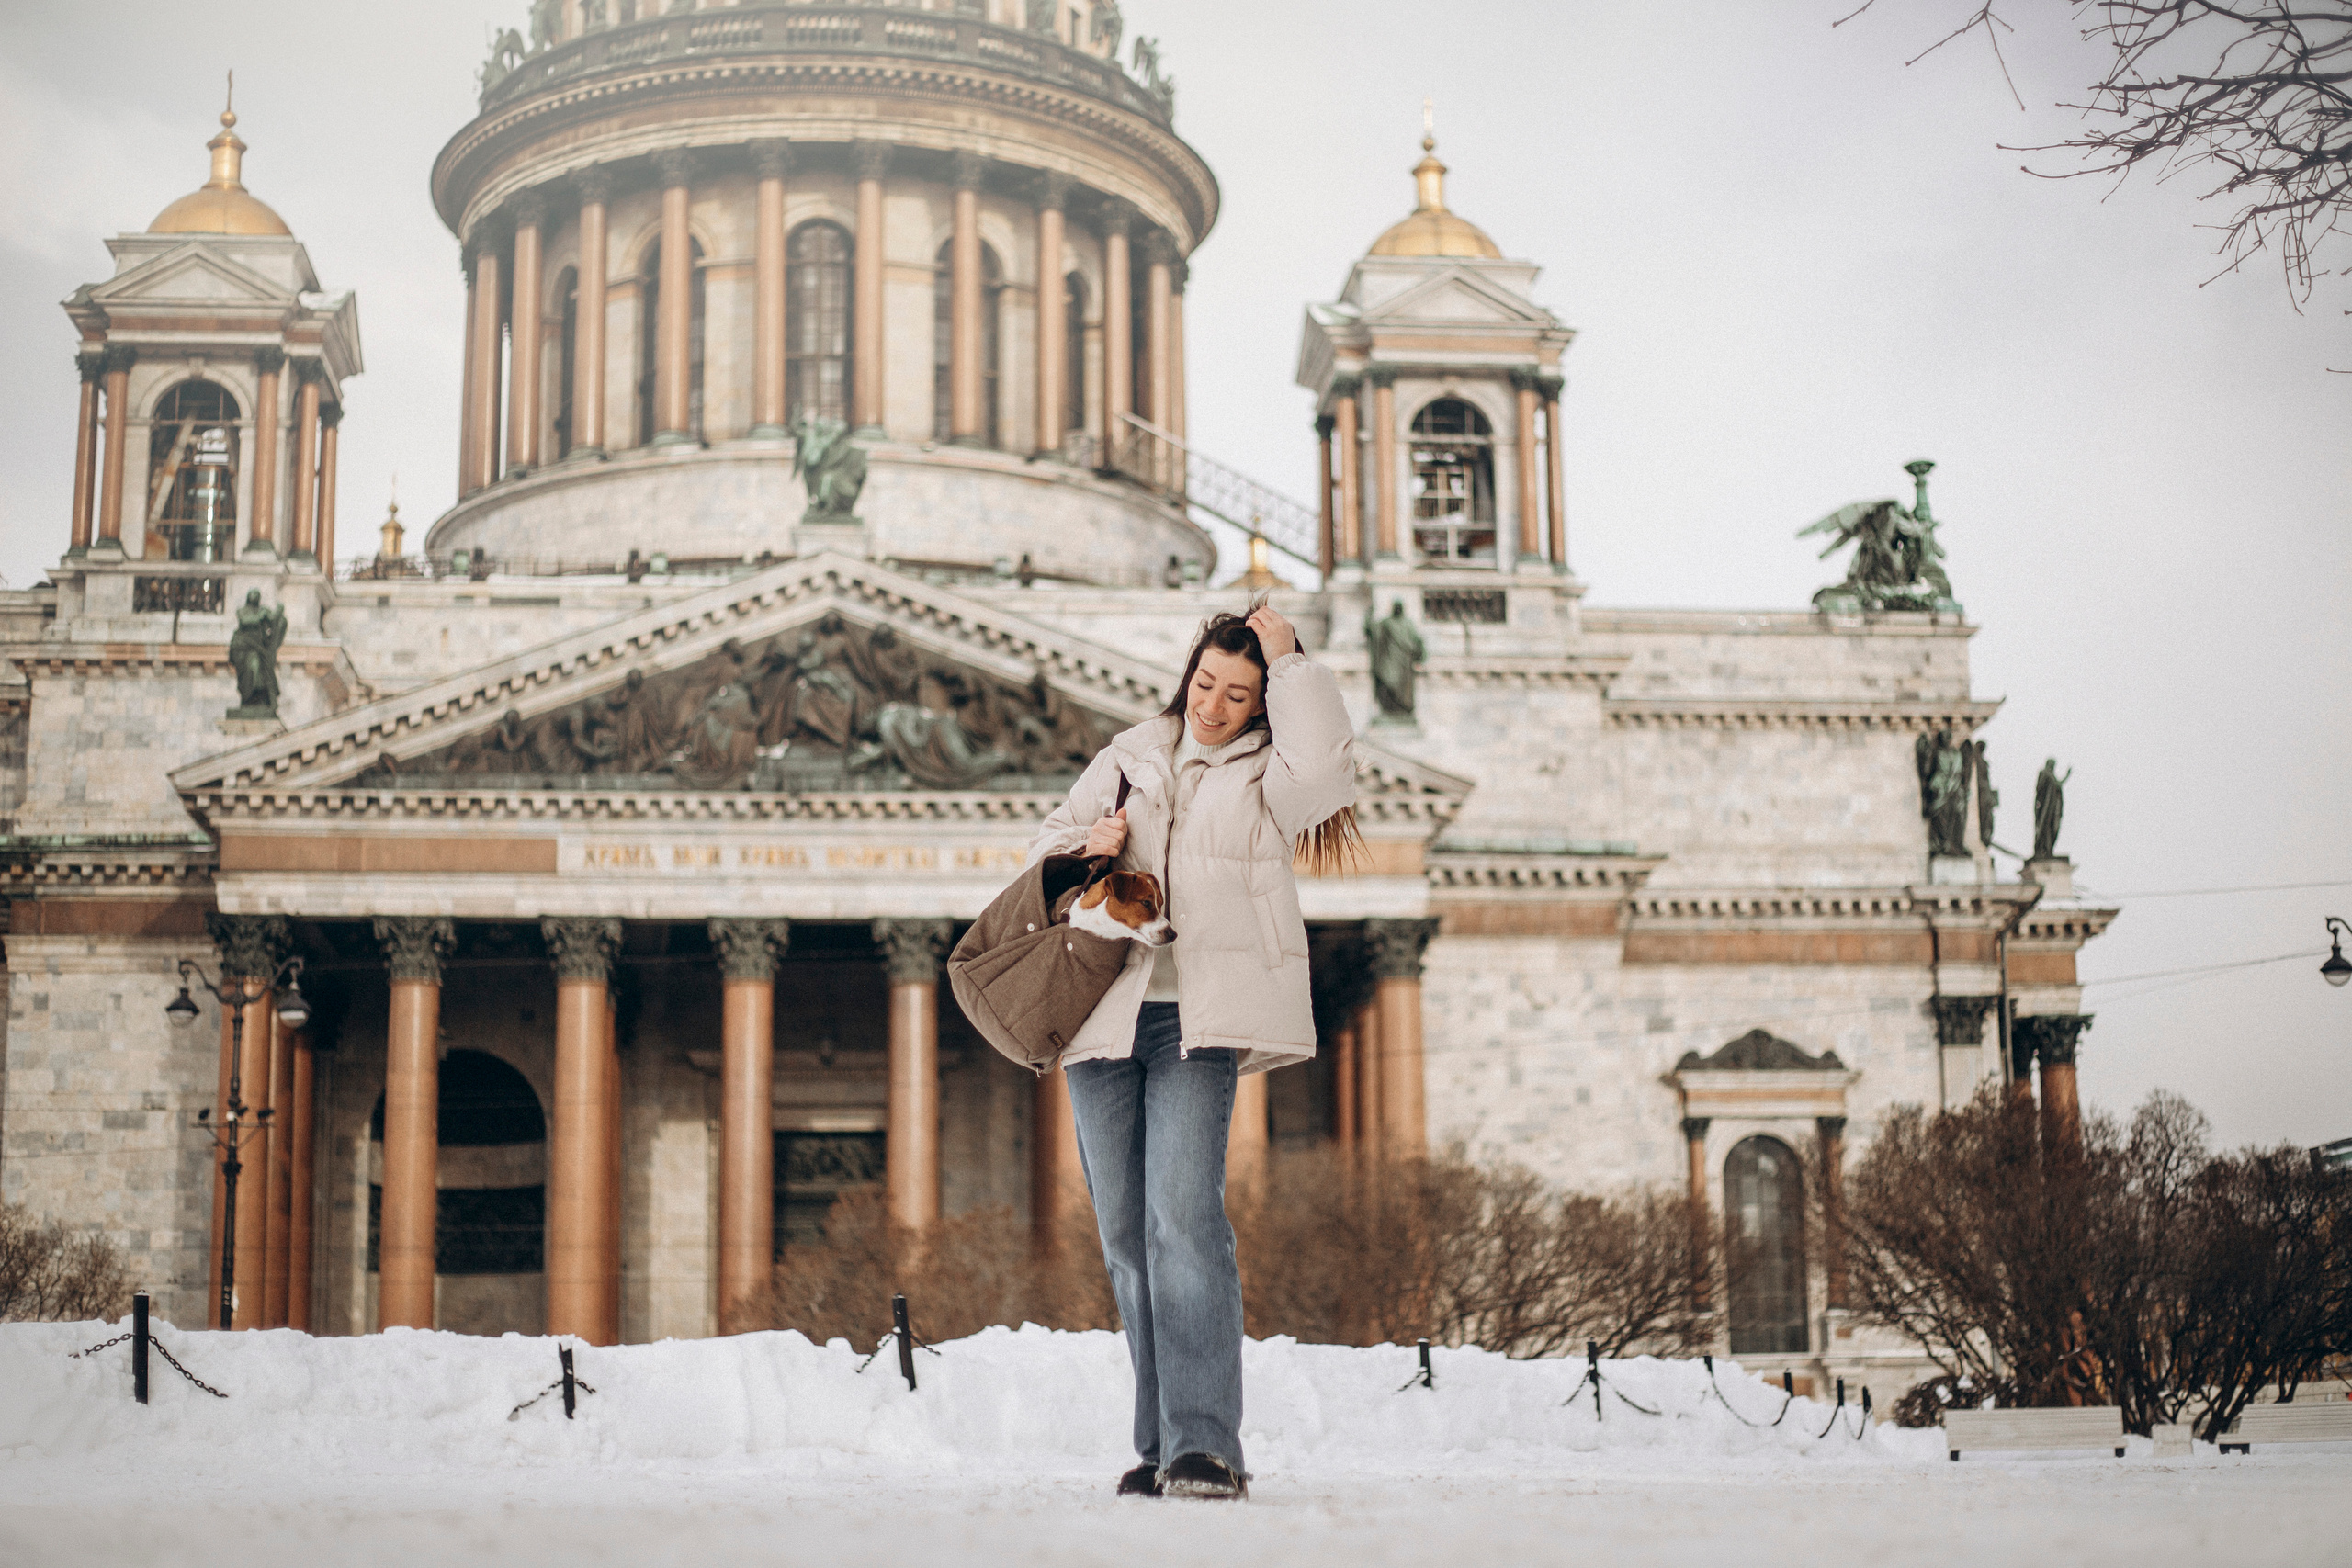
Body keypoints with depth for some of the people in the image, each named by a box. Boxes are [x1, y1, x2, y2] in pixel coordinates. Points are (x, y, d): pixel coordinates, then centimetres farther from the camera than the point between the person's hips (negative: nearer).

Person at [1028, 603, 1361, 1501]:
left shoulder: (1268, 777, 8)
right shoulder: (1127, 758, 20)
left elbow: (1323, 759, -15)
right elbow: (1048, 845, 23)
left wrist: (1287, 661, -3)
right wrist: (1087, 846, 0)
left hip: (1197, 1022, -5)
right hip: (1103, 1017, 5)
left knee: (1183, 1217, -19)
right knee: (1125, 1234, 4)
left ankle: (1205, 1447, -23)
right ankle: (1163, 1445, 10)